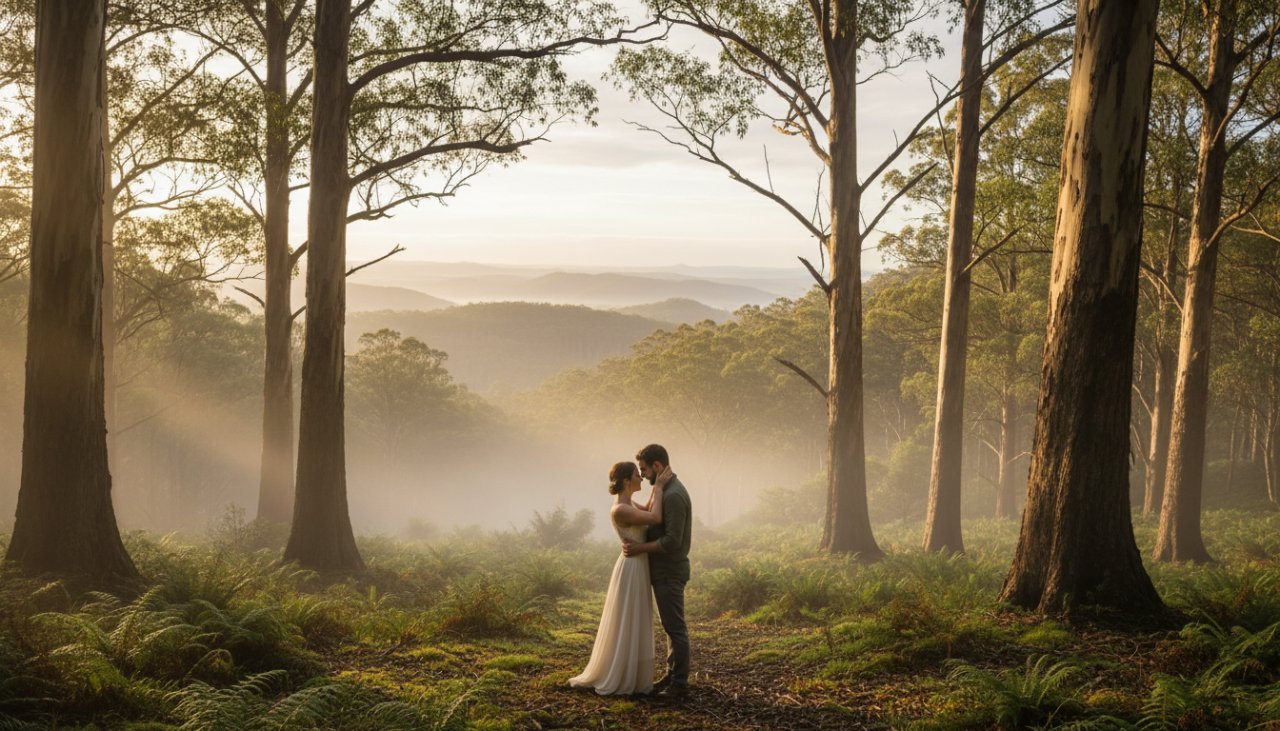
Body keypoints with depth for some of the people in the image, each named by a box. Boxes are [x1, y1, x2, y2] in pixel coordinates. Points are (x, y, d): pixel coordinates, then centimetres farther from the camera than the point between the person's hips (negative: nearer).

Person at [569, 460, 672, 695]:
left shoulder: (628, 503, 6)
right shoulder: (619, 510, -23)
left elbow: (647, 511, 25)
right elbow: (655, 519, -28)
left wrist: (657, 486, 13)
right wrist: (659, 487, -19)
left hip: (638, 568, 10)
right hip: (631, 570, -10)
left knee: (633, 626, 15)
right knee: (624, 626, -1)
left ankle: (625, 676, 24)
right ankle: (615, 680, 8)